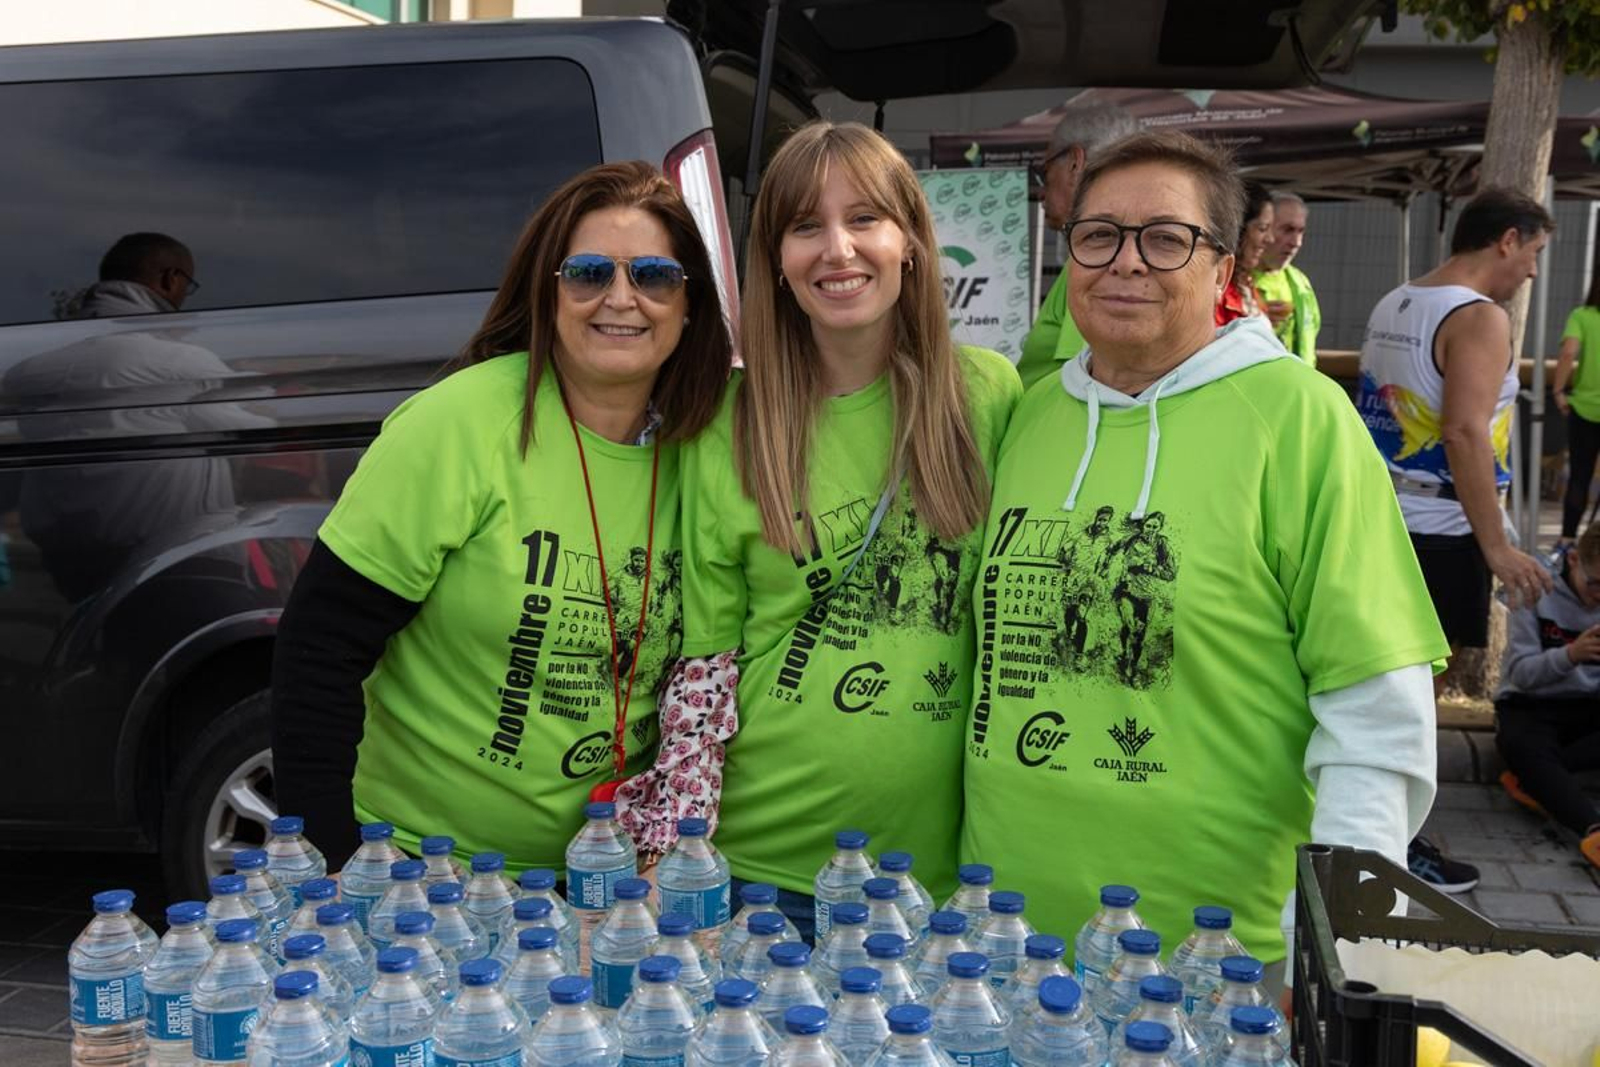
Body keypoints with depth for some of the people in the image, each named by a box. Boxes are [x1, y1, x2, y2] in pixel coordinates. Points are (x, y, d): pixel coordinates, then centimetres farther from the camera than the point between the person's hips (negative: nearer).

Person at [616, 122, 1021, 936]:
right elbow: (704, 658, 0)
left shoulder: (990, 395, -1)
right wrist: (671, 853, -6)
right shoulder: (731, 428, -2)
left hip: (944, 865, 1)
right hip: (760, 859, 0)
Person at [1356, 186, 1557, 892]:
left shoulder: (1393, 306, 11)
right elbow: (1465, 433, -25)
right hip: (1438, 533, -8)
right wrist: (1496, 546, -24)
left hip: (1380, 519, 8)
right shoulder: (1480, 319, -15)